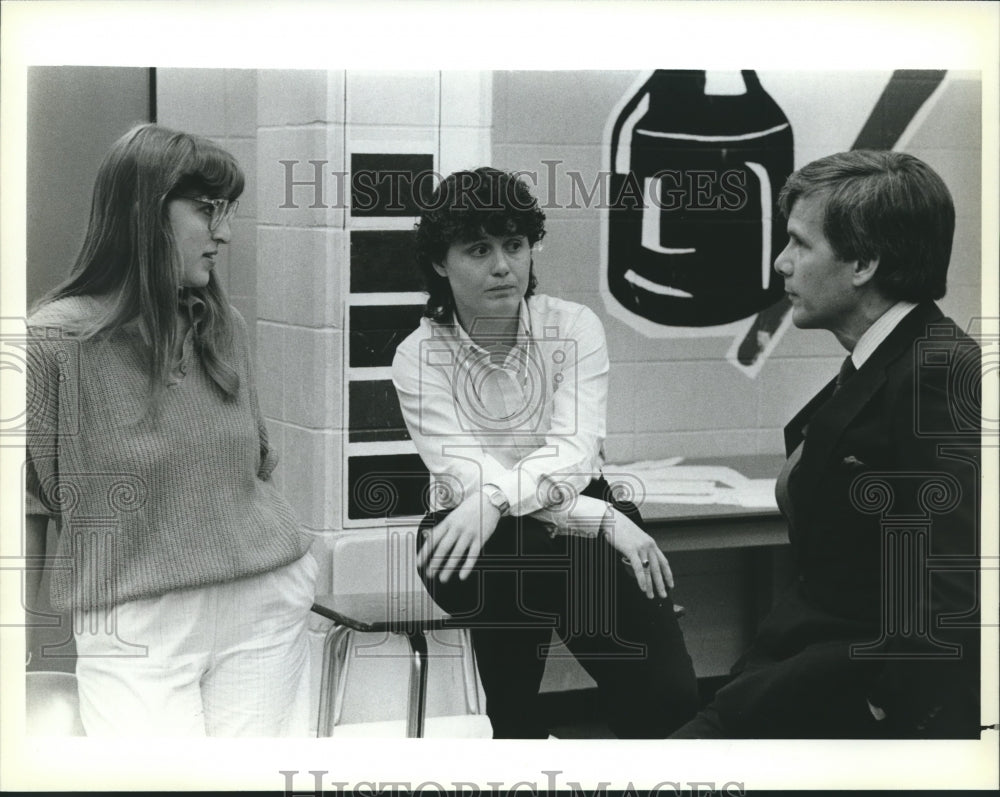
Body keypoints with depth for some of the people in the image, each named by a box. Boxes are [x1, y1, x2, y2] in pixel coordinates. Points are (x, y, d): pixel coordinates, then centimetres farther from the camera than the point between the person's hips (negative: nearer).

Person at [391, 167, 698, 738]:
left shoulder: (575, 327, -3)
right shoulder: (419, 358, -5)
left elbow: (574, 450, -16)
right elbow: (466, 475, -17)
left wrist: (497, 497, -38)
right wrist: (606, 520, -28)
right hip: (473, 541, 0)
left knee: (670, 692, -18)